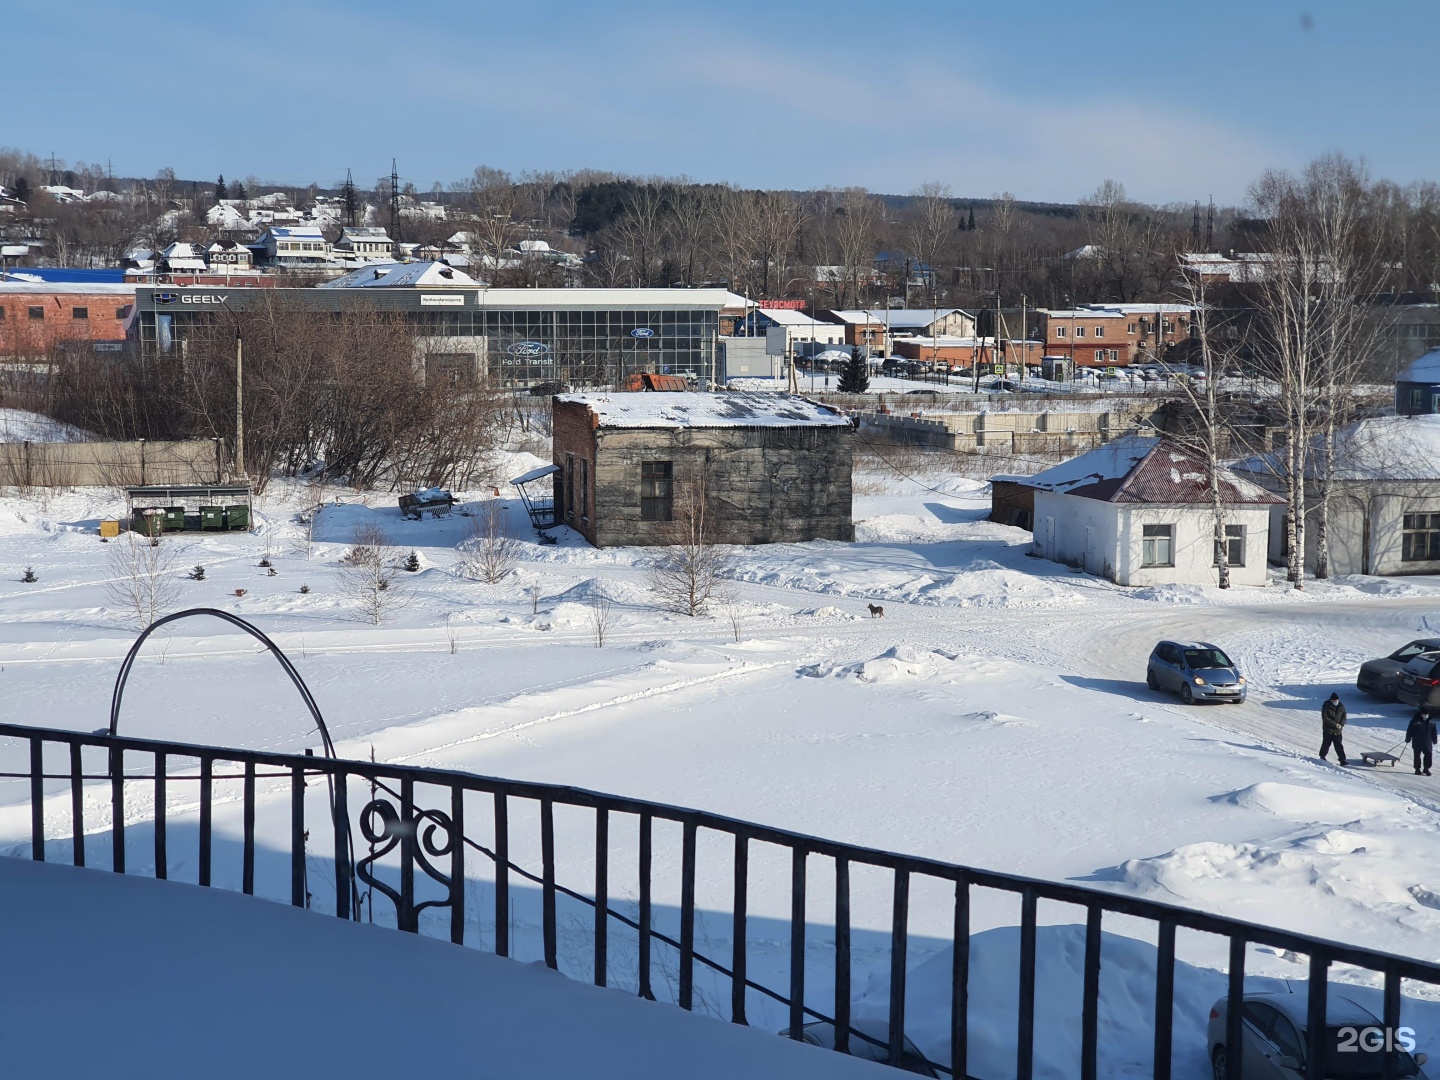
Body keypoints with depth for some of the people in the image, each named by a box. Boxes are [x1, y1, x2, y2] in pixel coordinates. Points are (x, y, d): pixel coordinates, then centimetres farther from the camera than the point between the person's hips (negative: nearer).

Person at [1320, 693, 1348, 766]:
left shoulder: (1341, 706, 2)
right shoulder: (1326, 706, -14)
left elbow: (1344, 716, 7)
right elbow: (1325, 718, -19)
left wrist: (1341, 725, -11)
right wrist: (1335, 724, -21)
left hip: (1338, 731, 3)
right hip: (1328, 730, -3)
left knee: (1339, 746, 2)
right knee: (1326, 744, 9)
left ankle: (1342, 760, 0)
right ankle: (1322, 757, 29)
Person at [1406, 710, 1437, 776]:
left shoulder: (1431, 722, 4)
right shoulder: (1415, 721, -9)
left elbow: (1433, 733, 13)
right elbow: (1409, 730, -5)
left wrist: (1434, 741, 15)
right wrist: (1408, 739, -5)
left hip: (1427, 743, 3)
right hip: (1417, 743, -3)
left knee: (1428, 755, -1)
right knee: (1417, 756, 5)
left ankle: (1426, 768, 13)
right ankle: (1417, 769, 16)